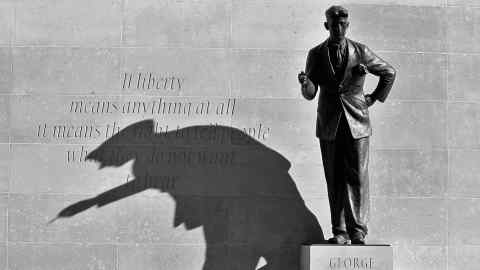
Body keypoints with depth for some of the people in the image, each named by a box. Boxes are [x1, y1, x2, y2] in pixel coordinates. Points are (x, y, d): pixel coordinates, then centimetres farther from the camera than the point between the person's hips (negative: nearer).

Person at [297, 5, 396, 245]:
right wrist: (304, 83, -22)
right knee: (335, 181, 1)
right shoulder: (316, 55, 4)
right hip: (329, 126, 1)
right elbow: (310, 94, 0)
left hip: (357, 124, -1)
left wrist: (375, 98, 11)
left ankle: (357, 232, -2)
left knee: (357, 178, -6)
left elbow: (389, 73, 16)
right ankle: (340, 232, 6)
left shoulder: (361, 52, 2)